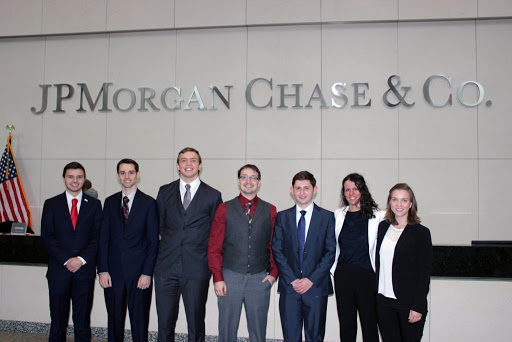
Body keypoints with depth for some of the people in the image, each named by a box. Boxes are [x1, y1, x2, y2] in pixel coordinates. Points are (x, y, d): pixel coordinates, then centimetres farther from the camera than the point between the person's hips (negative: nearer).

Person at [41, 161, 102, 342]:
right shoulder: (51, 204, 7)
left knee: (83, 319, 5)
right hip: (59, 269, 0)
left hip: (85, 269, 0)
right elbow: (47, 237, 0)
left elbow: (98, 237, 2)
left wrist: (81, 259, -10)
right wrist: (66, 260, -10)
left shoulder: (94, 204, 8)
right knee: (58, 319, 5)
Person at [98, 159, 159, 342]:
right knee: (114, 321, 11)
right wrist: (103, 270, -1)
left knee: (139, 322, 2)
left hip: (139, 273, -3)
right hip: (113, 272, 3)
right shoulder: (110, 202, 10)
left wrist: (147, 273, -10)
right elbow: (103, 238, 8)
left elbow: (153, 241, -2)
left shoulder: (149, 203, 0)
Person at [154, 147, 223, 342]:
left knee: (196, 323, 6)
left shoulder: (213, 196, 3)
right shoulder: (165, 192, 10)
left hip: (197, 269, -2)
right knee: (165, 322, 7)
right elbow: (159, 225, 15)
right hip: (166, 267, 2)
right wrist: (169, 245, 7)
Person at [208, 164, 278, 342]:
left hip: (260, 279, 1)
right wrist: (218, 278, -5)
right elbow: (214, 247, 2)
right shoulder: (224, 209, 4)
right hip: (230, 277, 0)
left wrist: (274, 272, -1)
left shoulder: (270, 211, 7)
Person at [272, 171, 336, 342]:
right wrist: (292, 280, -8)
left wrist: (311, 280, -10)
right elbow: (277, 250, 3)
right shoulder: (282, 217, 7)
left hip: (316, 286, -1)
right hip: (289, 287, 1)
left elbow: (331, 252, -2)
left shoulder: (327, 217, 3)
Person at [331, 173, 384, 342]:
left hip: (367, 276, -3)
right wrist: (333, 269, 12)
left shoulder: (378, 216, -4)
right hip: (342, 276, 3)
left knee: (369, 326, 5)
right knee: (346, 325, 11)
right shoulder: (338, 215, 8)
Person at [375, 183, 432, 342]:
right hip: (383, 300, 4)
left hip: (408, 303, -3)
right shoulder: (383, 227, 8)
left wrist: (418, 307, -11)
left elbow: (425, 272, -6)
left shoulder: (421, 232, -4)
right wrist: (377, 296, 6)